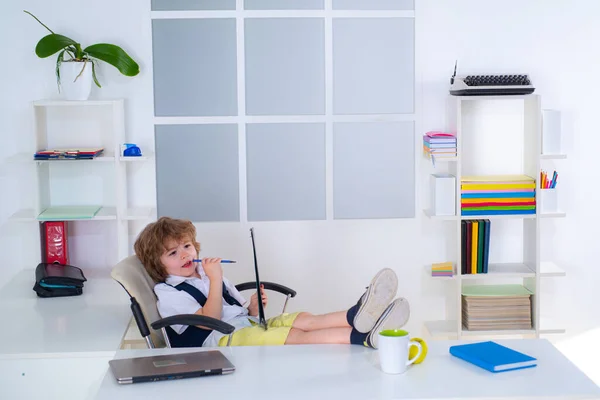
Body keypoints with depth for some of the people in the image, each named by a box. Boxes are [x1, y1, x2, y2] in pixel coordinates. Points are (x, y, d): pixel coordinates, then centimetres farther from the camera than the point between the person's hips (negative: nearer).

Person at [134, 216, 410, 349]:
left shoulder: (205, 273, 26)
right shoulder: (167, 292, 1)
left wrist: (253, 307, 4)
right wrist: (215, 280, -17)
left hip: (250, 326, 8)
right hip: (222, 339, -8)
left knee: (303, 319, -22)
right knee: (295, 336, -31)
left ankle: (357, 319, -53)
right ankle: (361, 336, -53)